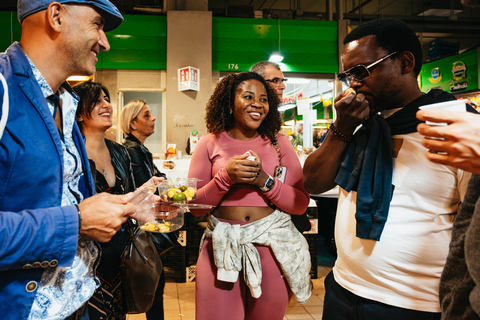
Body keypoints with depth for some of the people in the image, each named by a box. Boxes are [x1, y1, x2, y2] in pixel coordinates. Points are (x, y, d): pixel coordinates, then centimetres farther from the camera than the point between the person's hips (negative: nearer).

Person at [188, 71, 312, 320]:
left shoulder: (278, 142, 5)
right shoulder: (210, 144, 3)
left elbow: (301, 204, 0)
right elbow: (195, 206, 1)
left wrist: (264, 181, -15)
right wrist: (225, 177, -14)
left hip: (272, 243, 1)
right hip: (222, 245, -1)